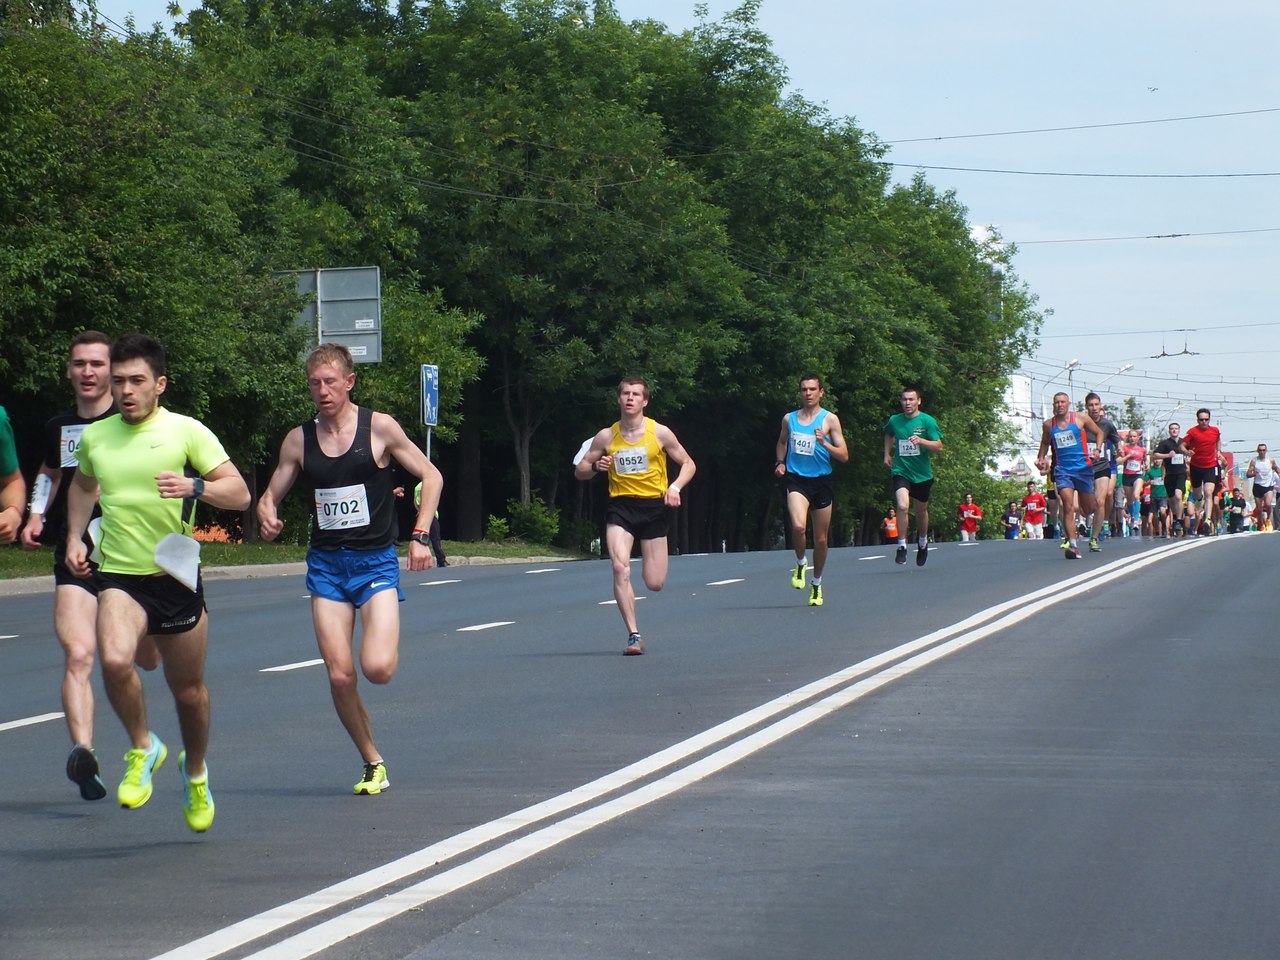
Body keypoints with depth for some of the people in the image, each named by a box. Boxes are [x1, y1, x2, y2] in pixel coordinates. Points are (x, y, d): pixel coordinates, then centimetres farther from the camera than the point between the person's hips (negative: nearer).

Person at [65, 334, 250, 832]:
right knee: (114, 660, -27)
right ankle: (143, 748, -2)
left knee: (188, 688, 10)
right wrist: (74, 537, 17)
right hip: (118, 575, 1)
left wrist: (195, 486, -27)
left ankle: (195, 772, 38)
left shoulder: (187, 431, -5)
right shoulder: (94, 436, 7)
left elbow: (239, 492, -9)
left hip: (176, 576, -1)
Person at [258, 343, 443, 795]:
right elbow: (270, 495, 12)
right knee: (340, 676, -6)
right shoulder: (299, 440, 4)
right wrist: (268, 516, -12)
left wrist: (420, 536, -6)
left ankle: (388, 639, 19)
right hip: (326, 565, 3)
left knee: (377, 668, -19)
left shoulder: (380, 428, -4)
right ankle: (373, 763, 13)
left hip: (376, 562, -3)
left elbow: (431, 476, 4)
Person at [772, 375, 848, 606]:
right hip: (796, 480, 0)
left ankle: (817, 584, 28)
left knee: (821, 539, 8)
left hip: (821, 481, 0)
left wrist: (824, 444, -21)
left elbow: (844, 456, -4)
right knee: (798, 526, -27)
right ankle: (800, 564, 1)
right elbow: (782, 442, 27)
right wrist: (780, 462, 9)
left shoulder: (829, 419, -1)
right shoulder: (789, 419, 7)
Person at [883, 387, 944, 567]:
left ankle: (922, 543, 43)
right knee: (903, 506, -23)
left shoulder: (927, 421, -7)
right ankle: (902, 547, -13)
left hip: (922, 474, 0)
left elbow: (938, 447, -10)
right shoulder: (894, 421, 2)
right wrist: (887, 454, 15)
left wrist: (921, 441, -26)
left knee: (921, 511, 16)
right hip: (901, 472, 0)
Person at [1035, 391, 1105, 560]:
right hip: (1062, 469, 0)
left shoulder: (1081, 418, 1)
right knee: (1068, 506, -19)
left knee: (1088, 509, 10)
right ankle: (1072, 544, -26)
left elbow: (1099, 432, 11)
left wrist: (1098, 450, -5)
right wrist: (1040, 458, 9)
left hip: (1083, 468, 0)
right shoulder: (1049, 424, 7)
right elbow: (1045, 443, 25)